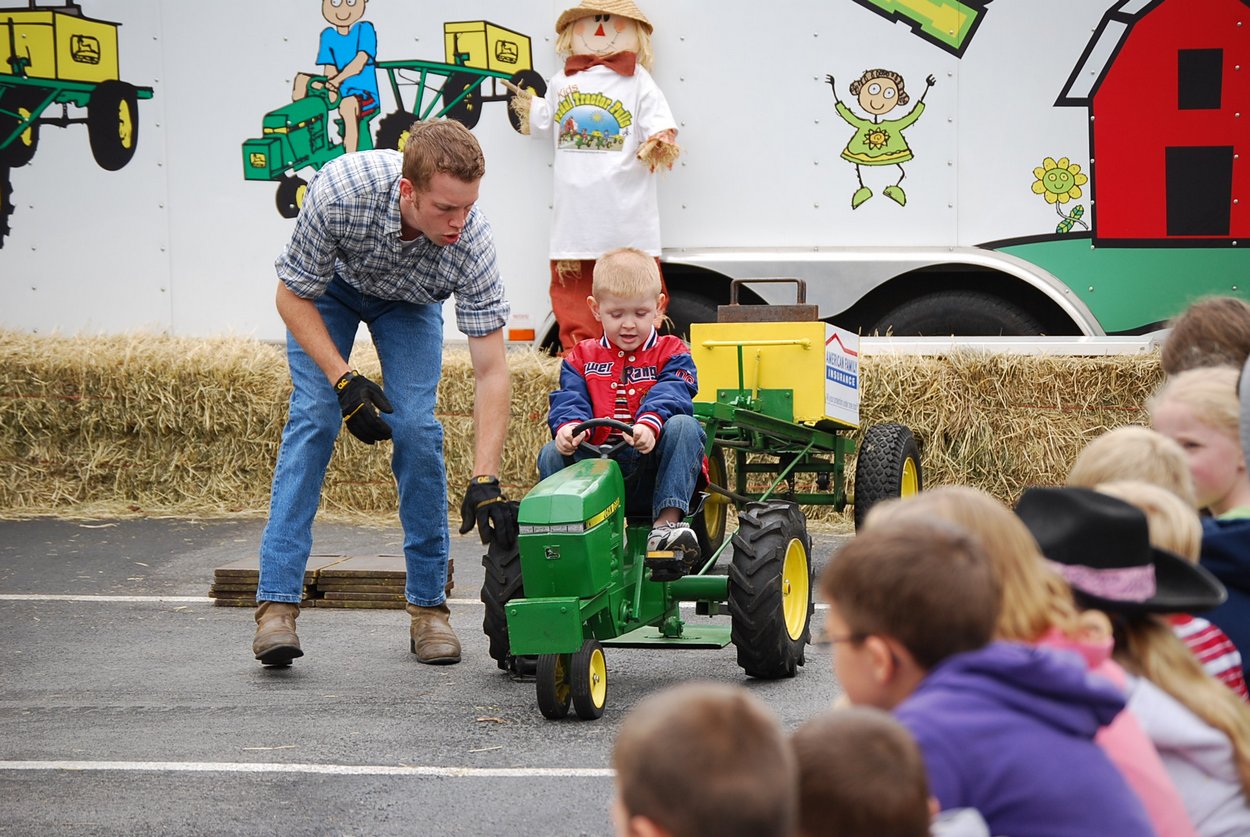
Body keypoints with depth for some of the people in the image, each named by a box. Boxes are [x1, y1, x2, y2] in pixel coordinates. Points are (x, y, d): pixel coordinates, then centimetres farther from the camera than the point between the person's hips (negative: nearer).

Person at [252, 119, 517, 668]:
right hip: (327, 284, -1)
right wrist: (344, 382, -32)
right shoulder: (341, 190, -41)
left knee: (415, 427, -16)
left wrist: (485, 482, -37)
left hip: (409, 301, 1)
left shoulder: (472, 241, -37)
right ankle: (277, 602, -18)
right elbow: (292, 296, -23)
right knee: (313, 418, -16)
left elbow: (491, 371, -31)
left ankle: (428, 603, -4)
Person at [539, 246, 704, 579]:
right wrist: (569, 425, -25)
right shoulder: (581, 358, 18)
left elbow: (671, 395, -10)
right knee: (552, 454, -20)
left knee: (683, 426, -29)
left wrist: (649, 424, -33)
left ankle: (668, 520, -38)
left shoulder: (671, 353, 10)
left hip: (654, 471, -2)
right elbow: (570, 398, 1)